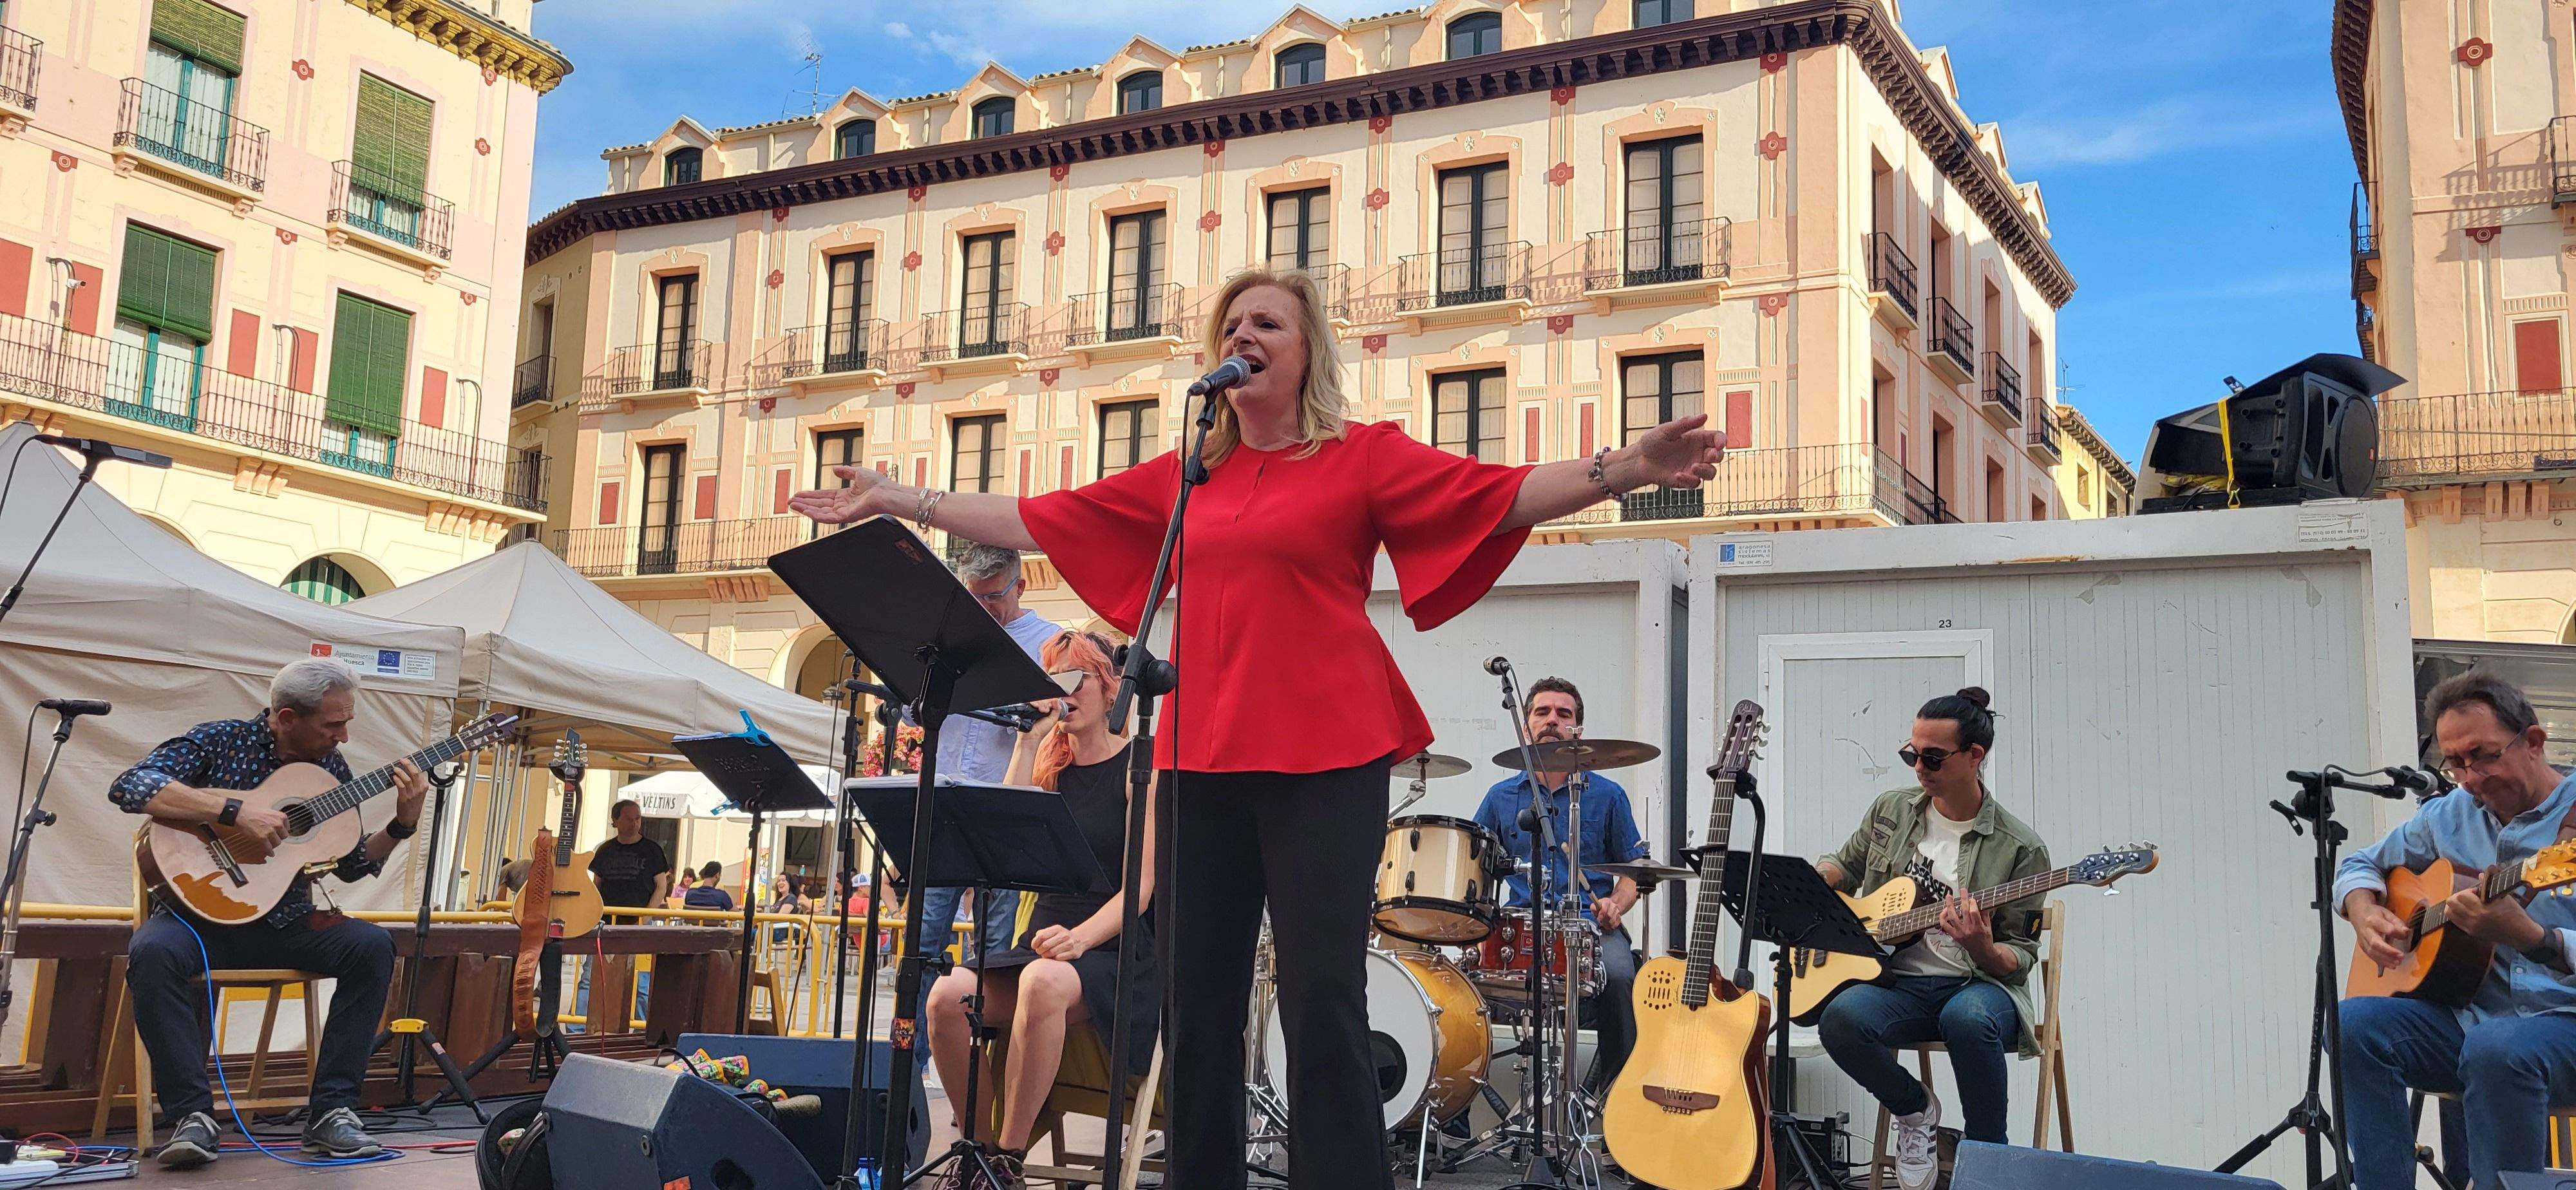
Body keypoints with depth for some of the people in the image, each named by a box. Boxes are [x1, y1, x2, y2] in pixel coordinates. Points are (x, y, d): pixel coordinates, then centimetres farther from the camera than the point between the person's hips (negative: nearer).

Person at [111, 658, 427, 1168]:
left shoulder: (330, 767, 5)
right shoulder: (220, 742, -8)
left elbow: (352, 866, 11)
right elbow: (129, 786, -24)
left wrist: (402, 824, -7)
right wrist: (236, 811, -31)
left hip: (284, 923, 4)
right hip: (201, 913, -4)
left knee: (372, 946, -21)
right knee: (152, 951, -36)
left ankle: (331, 1111, -17)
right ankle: (193, 1114, -25)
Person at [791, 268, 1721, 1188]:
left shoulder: (1365, 456, 4)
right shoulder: (1184, 478, 16)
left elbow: (1508, 494, -6)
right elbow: (1035, 521, 20)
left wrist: (1630, 467, -21)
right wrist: (901, 501, 21)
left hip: (1322, 763, -5)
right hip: (1201, 762, 5)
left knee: (1322, 1007, -7)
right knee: (1196, 1005, 8)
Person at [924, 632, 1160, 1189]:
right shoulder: (1050, 766, 14)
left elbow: (1140, 883, -9)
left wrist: (1082, 936, -27)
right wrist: (1030, 741, -3)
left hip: (1115, 945, -5)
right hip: (1046, 936, 5)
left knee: (1044, 982, -38)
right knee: (948, 996, -25)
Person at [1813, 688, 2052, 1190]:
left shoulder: (2019, 847, -4)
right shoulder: (1890, 811, 9)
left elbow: (2020, 957, -2)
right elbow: (1843, 865, 25)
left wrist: (1982, 949, -25)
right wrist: (1812, 879, 1)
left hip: (1979, 984, -3)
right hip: (1897, 981, 3)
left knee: (1967, 1017, -41)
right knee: (1841, 1018, -32)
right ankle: (1915, 1108, 1)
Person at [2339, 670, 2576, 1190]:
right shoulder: (2449, 816, 12)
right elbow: (2360, 863, 26)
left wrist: (2532, 938, -34)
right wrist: (2363, 911, 4)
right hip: (2467, 1014, 6)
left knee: (2496, 1048, -38)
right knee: (2352, 1024, -21)